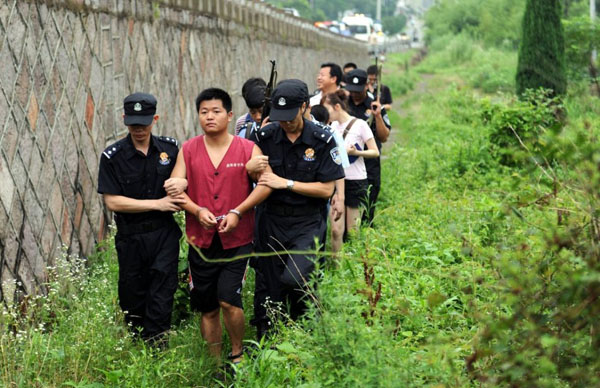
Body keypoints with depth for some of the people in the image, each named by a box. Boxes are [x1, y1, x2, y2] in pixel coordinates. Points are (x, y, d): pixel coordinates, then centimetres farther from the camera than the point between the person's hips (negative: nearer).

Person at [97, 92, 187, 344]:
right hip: (131, 237, -1)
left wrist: (183, 183, -13)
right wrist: (158, 203, -13)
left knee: (161, 297, -7)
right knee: (132, 297, 10)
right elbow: (112, 201, -10)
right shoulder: (113, 156, -5)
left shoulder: (170, 148, 3)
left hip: (164, 235, 1)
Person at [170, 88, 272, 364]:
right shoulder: (188, 150, 6)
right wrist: (197, 210, -13)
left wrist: (237, 212, -18)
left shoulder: (247, 149, -1)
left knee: (228, 299, -13)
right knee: (207, 308, 8)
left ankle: (237, 355, 10)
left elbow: (266, 184, -8)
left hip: (237, 240, -3)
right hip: (201, 240, 3)